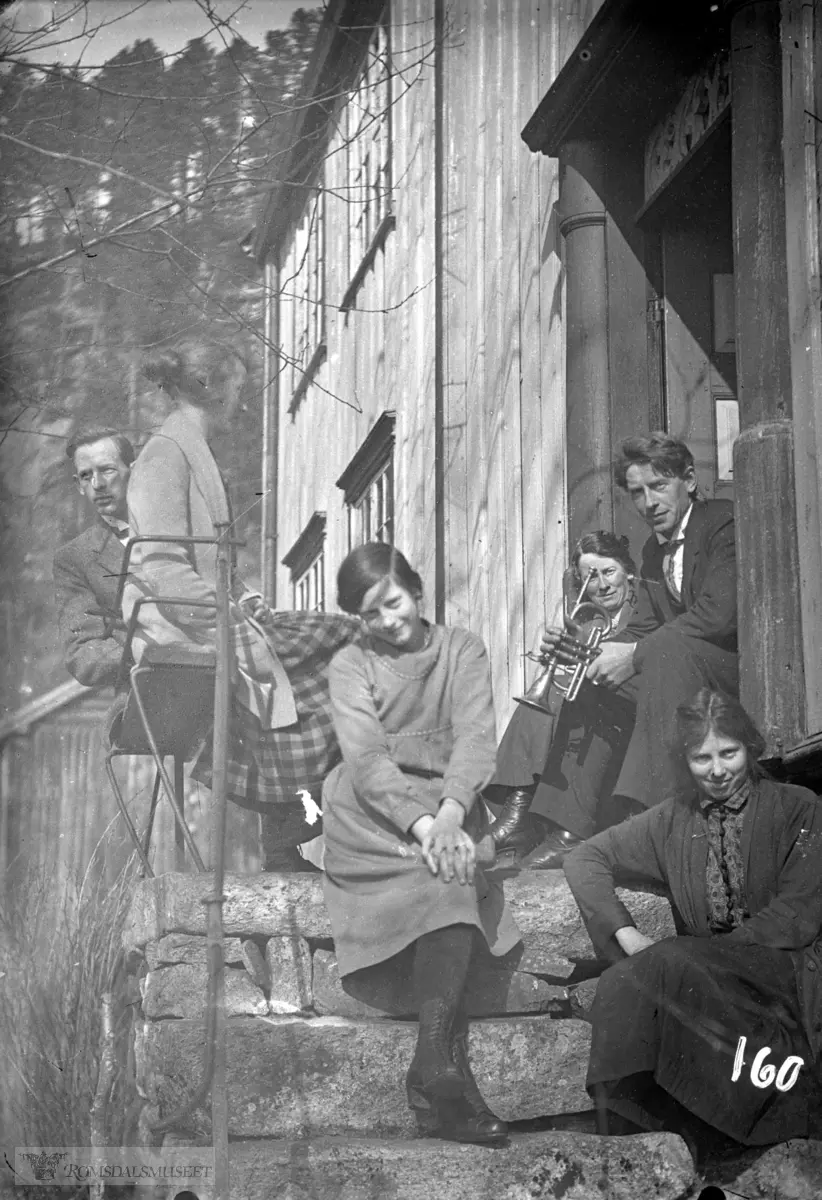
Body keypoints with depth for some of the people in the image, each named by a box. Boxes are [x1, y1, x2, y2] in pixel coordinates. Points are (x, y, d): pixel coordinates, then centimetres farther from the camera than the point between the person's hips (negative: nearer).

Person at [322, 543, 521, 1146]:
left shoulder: (462, 649, 11)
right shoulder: (350, 665, 8)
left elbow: (476, 737, -6)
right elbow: (367, 758, -8)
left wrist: (449, 813, -27)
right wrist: (422, 825, -27)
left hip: (445, 801, 1)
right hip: (370, 810, -1)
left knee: (448, 877, -32)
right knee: (447, 875, -31)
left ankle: (432, 1067, -40)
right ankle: (446, 1064, -39)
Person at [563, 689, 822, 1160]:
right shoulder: (673, 820, 15)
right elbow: (586, 858, 16)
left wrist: (717, 952, -15)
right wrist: (626, 935, -1)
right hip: (704, 973, 4)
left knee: (666, 968, -32)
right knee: (627, 983, -29)